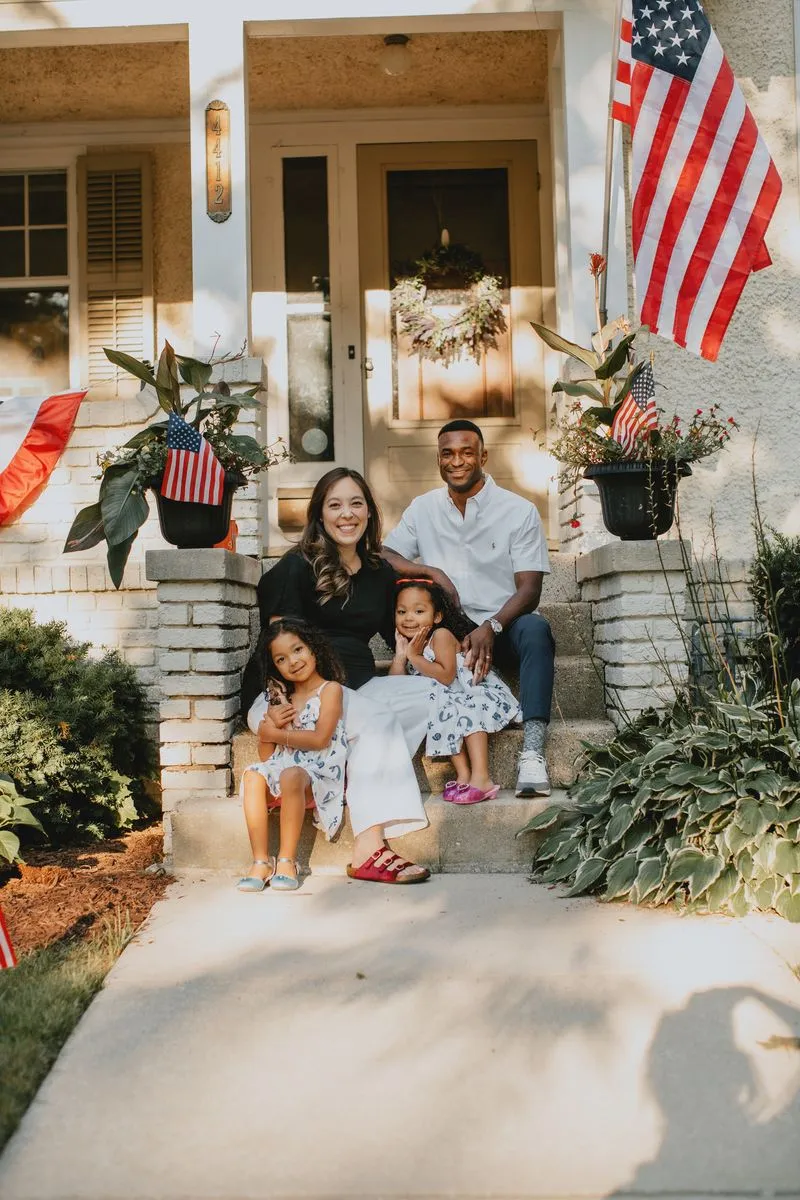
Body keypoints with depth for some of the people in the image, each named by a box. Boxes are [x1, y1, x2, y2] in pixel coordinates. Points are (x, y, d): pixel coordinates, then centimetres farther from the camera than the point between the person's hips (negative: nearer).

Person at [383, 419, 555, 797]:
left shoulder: (519, 511, -1)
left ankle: (532, 753, -40)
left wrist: (491, 628, -27)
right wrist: (431, 571, -15)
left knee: (535, 629, -35)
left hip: (501, 630, -2)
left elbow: (529, 590, -8)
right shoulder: (423, 508, 9)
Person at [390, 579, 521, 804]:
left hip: (472, 688, -6)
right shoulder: (407, 643, 8)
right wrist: (401, 654, -13)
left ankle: (480, 777, -42)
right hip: (444, 697, 6)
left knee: (469, 709, -35)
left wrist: (414, 657, -21)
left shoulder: (441, 635, -14)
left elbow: (446, 676, -26)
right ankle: (463, 776, -29)